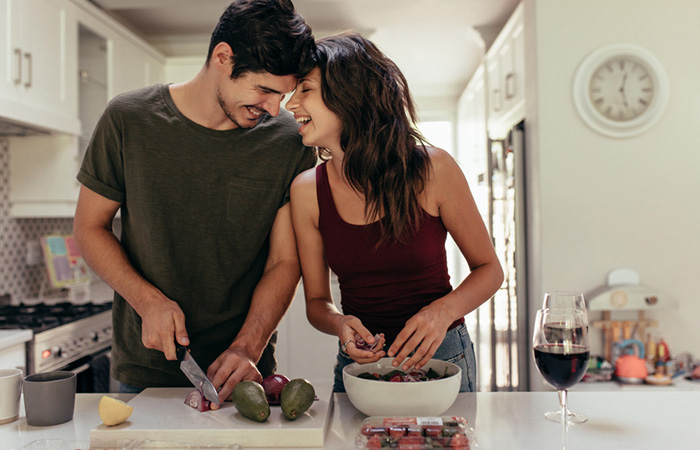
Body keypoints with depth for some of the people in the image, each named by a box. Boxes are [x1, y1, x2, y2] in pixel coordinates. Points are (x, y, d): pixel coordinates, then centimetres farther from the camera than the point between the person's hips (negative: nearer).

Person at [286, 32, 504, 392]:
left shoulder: (432, 169, -13)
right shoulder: (307, 190, -6)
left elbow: (489, 269, -2)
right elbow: (316, 301, 3)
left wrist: (443, 311, -20)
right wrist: (339, 324, -19)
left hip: (440, 358, -2)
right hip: (358, 362, 2)